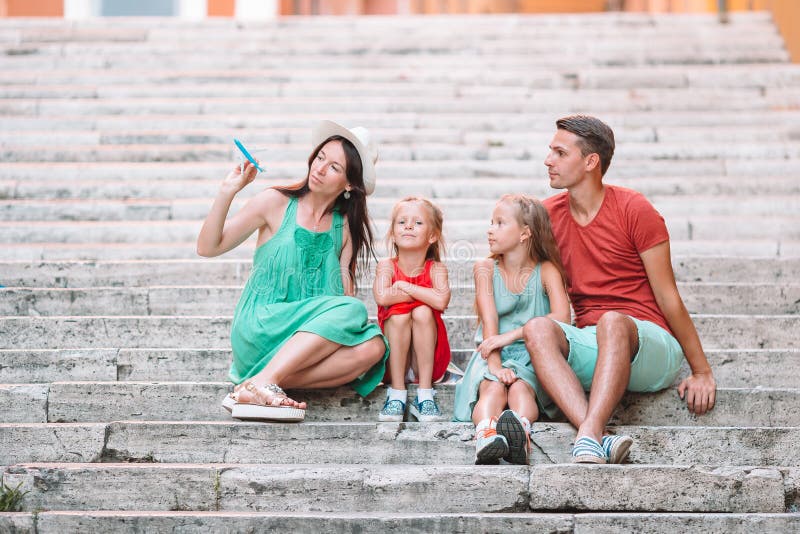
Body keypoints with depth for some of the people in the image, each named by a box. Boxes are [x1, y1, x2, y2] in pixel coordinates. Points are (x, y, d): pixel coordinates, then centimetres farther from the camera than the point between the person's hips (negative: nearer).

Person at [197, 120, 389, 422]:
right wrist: (227, 193, -16)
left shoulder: (346, 226, 10)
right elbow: (208, 248, -3)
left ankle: (257, 383, -30)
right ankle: (260, 383, -33)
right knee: (352, 310, -27)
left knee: (372, 347, -27)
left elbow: (346, 291, 5)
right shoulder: (277, 202, 0)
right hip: (260, 328, -4)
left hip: (310, 337, 4)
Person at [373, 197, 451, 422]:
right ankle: (396, 394, -24)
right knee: (398, 315, -26)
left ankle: (425, 395, -26)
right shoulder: (386, 266, -4)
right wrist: (423, 293, -18)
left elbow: (441, 301, -28)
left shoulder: (436, 269, -5)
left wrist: (404, 286, -18)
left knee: (422, 313, -25)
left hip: (427, 359, 0)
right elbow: (382, 297, -27)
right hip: (392, 360, 0)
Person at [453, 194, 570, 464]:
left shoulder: (546, 270, 3)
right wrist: (495, 364, -21)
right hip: (493, 355, 0)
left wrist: (510, 336, -20)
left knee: (520, 388, -34)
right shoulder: (486, 269, 9)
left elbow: (561, 316, -14)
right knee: (493, 388, -33)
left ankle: (520, 429, -66)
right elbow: (489, 321, -4)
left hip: (531, 355, 0)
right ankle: (486, 436, -64)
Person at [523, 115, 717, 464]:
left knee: (613, 321, -37)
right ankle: (602, 442, -46)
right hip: (589, 346, 4)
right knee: (537, 328, -28)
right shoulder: (548, 214, 10)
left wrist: (702, 372, -1)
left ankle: (589, 438, -53)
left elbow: (667, 297, -3)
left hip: (650, 347, -4)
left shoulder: (634, 210, -4)